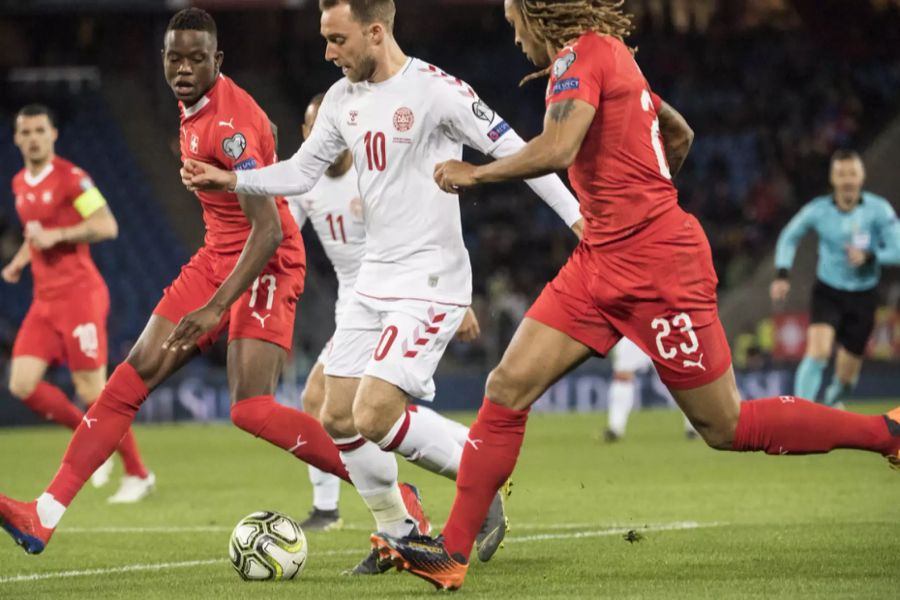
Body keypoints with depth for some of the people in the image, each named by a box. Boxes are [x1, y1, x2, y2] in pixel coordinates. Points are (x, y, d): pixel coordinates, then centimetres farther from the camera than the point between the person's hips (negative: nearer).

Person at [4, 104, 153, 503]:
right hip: (44, 301, 7)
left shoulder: (70, 178, -10)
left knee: (92, 391, -8)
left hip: (79, 294, -7)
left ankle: (138, 474, 5)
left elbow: (107, 226, -16)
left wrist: (56, 235, -24)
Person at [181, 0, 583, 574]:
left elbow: (514, 151, -15)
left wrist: (577, 218, -20)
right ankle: (399, 533, 23)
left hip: (431, 280, -8)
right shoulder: (343, 98, 8)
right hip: (375, 281, 8)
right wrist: (232, 180, 3)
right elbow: (302, 172, 17)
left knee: (374, 416, -18)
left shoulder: (435, 90, -15)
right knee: (338, 418, 6)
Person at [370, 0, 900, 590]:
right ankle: (453, 552, -2)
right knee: (507, 387, -2)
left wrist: (474, 173, -16)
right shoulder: (612, 56, 15)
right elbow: (679, 133, 28)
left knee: (726, 426, -1)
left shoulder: (581, 55, -13)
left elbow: (558, 148, -29)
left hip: (657, 264, -10)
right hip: (603, 261, 10)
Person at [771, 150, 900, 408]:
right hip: (827, 293, -1)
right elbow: (789, 237, 7)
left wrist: (869, 257, -32)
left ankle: (833, 399, 45)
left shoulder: (878, 210, -13)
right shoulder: (818, 210, -10)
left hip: (863, 297, 1)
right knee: (818, 352, -26)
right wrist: (782, 275, -4)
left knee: (846, 376, 10)